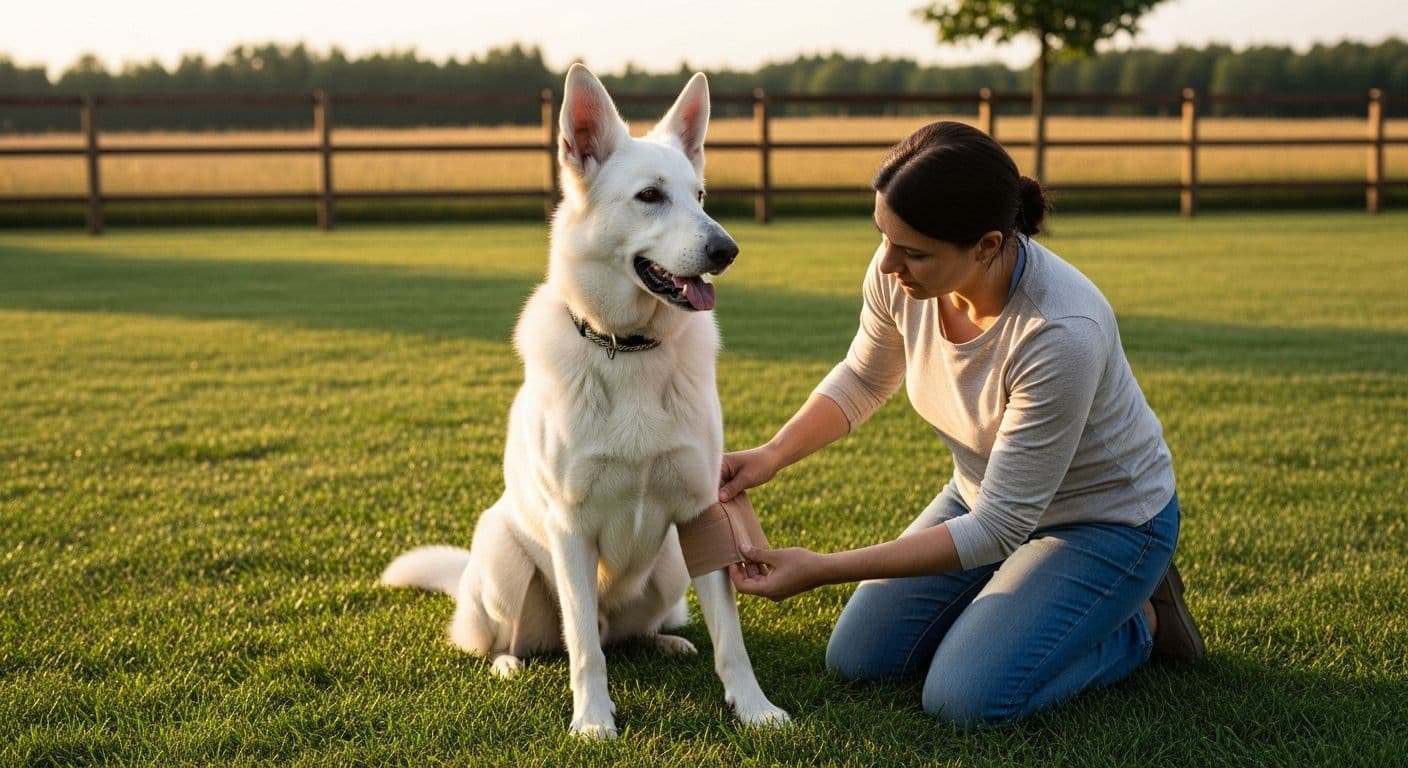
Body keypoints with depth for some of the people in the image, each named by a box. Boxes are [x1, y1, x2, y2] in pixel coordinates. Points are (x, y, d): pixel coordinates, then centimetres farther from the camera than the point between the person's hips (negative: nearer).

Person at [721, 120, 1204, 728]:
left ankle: (1140, 621, 5)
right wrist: (773, 454, -15)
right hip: (985, 494, 7)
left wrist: (820, 569, -34)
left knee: (965, 699, -20)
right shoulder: (899, 272, -20)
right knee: (856, 660, 2)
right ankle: (1028, 594, 20)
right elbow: (863, 379, 3)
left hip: (1103, 519, -6)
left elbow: (997, 529, -31)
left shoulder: (1062, 332, -39)